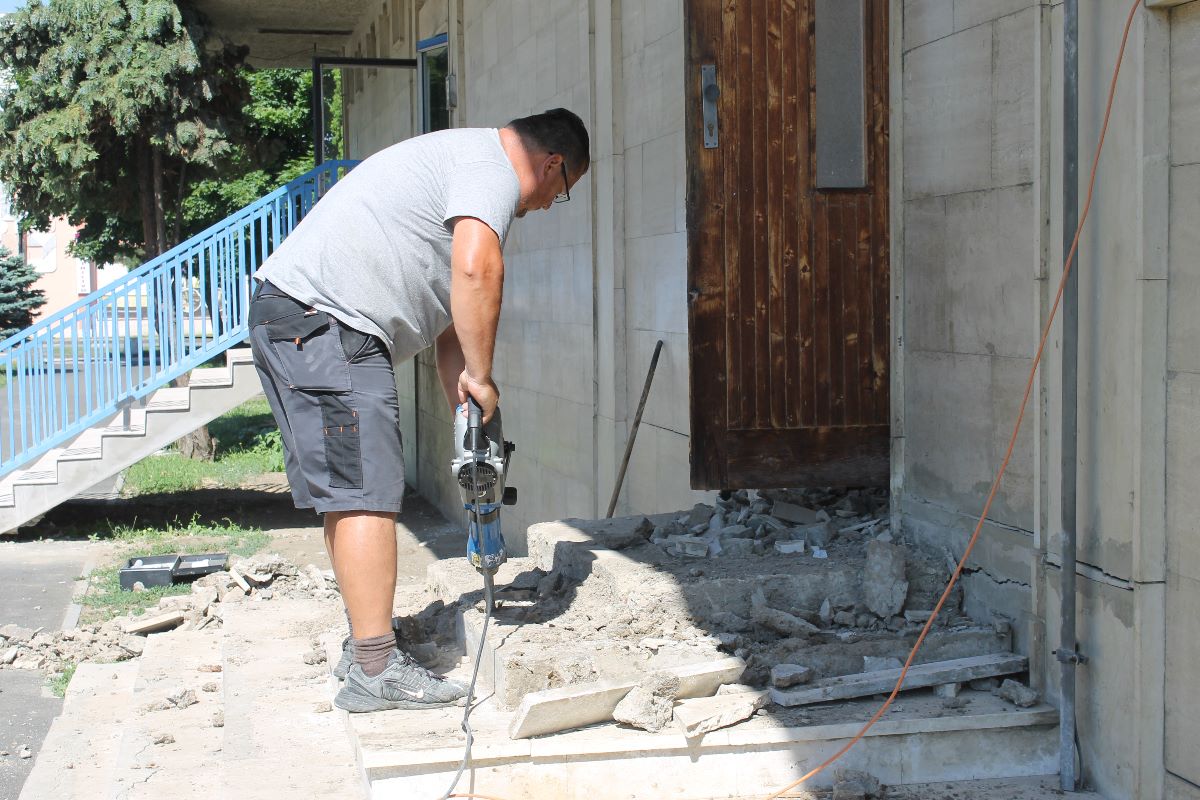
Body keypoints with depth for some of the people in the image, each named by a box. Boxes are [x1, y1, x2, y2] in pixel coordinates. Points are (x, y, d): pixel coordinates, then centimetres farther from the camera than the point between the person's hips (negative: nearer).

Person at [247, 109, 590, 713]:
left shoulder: (457, 162, 27)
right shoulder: (493, 168, -5)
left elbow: (449, 317, 26)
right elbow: (476, 270, -25)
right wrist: (482, 377, -14)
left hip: (285, 319, 11)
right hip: (325, 322, -11)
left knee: (347, 496, 15)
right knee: (367, 496, -10)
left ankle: (366, 645, 23)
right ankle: (375, 671, -6)